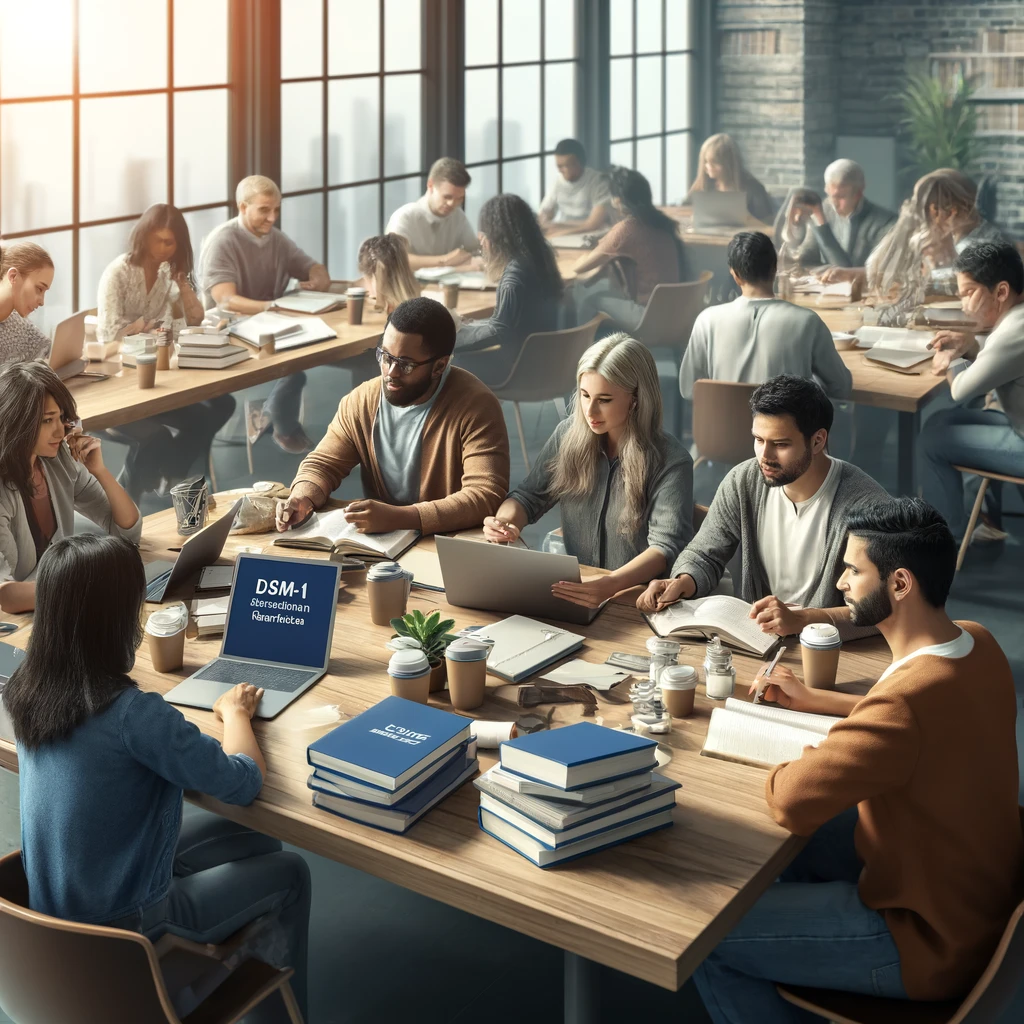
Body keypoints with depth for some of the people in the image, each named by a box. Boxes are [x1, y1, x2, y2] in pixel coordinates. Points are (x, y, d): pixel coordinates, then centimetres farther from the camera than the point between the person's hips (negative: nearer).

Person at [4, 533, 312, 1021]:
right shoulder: (133, 713, -32)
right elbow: (245, 783, -19)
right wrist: (235, 712, -2)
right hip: (121, 925, -7)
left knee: (254, 843, 22)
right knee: (289, 874, 14)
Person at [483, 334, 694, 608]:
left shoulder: (671, 461, -12)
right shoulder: (569, 434, 3)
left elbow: (666, 546, -22)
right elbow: (529, 497, 12)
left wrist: (611, 584, -41)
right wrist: (504, 521, -14)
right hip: (574, 588, 5)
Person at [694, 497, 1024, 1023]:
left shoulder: (910, 699, -36)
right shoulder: (976, 642, -7)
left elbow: (791, 801, -31)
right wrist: (810, 699, 11)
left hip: (932, 943, -9)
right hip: (980, 887, 9)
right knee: (794, 845, 25)